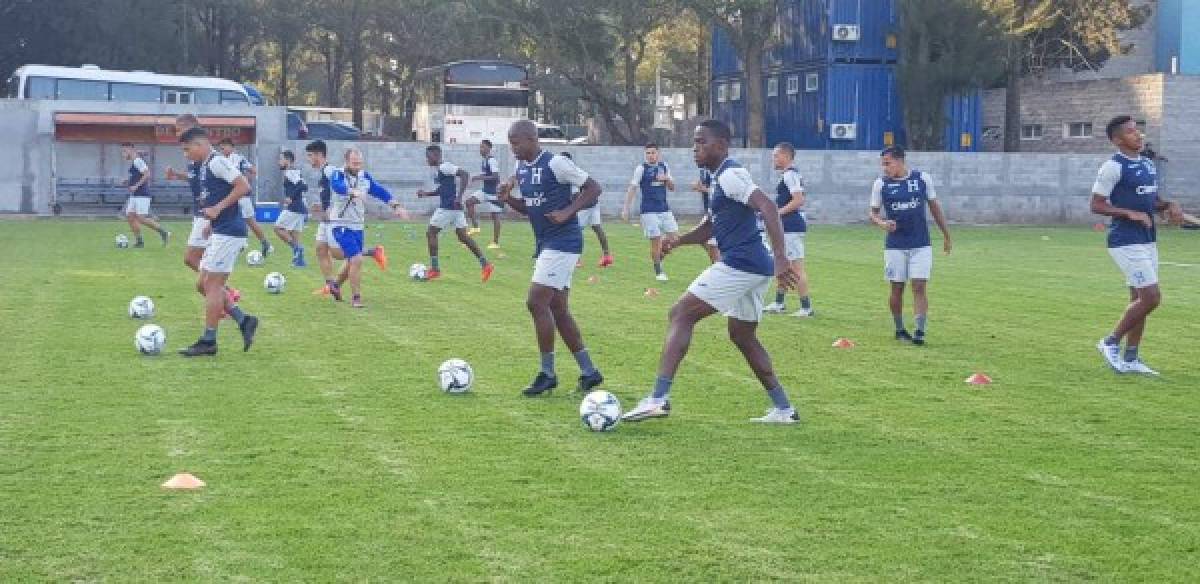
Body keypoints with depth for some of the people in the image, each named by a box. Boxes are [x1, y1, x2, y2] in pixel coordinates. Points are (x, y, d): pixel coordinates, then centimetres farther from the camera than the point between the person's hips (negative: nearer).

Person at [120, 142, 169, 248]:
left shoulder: (137, 161, -13)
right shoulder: (132, 162, 16)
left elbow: (147, 174, -22)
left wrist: (136, 186, -21)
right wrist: (129, 183, 13)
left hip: (141, 195, -10)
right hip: (134, 195, 10)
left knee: (141, 218, -12)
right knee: (129, 216, 5)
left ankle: (163, 232, -3)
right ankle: (139, 241, 10)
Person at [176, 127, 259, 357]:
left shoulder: (217, 162, -13)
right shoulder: (205, 166, 16)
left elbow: (243, 186, -21)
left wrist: (218, 208, -20)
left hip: (228, 232, -10)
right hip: (219, 233, 10)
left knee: (212, 285, -6)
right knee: (203, 284, 11)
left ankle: (208, 341, 0)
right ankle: (244, 321, 12)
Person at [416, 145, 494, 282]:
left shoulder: (444, 167, -13)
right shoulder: (437, 170, 17)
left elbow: (465, 174, -22)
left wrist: (459, 197, -26)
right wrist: (426, 193, 15)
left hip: (448, 207, -10)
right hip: (455, 208, 10)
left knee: (431, 233, -1)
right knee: (463, 236, 9)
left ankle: (435, 269, 2)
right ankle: (485, 264, 6)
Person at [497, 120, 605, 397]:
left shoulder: (555, 164, -14)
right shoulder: (521, 168, 11)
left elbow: (593, 188, -11)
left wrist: (567, 212, -20)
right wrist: (508, 198, 1)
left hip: (563, 243, -9)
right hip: (545, 245, 9)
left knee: (536, 302, -13)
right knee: (558, 309, 9)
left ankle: (547, 373, -4)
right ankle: (589, 372, 16)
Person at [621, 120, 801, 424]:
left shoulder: (731, 174, -11)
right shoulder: (721, 178, 20)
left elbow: (768, 208, -24)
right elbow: (711, 226, 28)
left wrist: (780, 258, -33)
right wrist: (678, 241, 10)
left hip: (739, 263, -10)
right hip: (754, 268, 10)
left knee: (681, 315, -9)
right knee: (743, 337, 20)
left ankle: (659, 398, -15)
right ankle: (783, 409, 21)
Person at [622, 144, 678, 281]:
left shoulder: (664, 167, 11)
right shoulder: (641, 169, -3)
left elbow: (672, 188, 17)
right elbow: (632, 188, -4)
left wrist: (667, 179, -5)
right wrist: (626, 208, -9)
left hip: (665, 209, 5)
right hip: (649, 211, -5)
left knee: (674, 236, -2)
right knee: (655, 240, -5)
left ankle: (659, 258, 22)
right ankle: (658, 272, 7)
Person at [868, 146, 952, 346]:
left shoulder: (923, 178, 1)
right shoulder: (880, 184, 0)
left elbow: (935, 207, 10)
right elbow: (873, 213, 6)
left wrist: (946, 236, 14)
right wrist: (881, 223, -18)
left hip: (921, 245, -1)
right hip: (895, 245, 1)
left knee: (919, 287, -8)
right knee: (897, 288, 5)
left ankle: (920, 331, -7)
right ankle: (899, 329, 21)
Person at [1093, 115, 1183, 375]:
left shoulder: (1148, 165, 13)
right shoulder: (1113, 166, -13)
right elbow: (1096, 205, -13)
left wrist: (1169, 205, 4)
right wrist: (1130, 213, -22)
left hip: (1148, 241, 9)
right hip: (1126, 243, -9)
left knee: (1140, 300, 10)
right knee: (1151, 297, -12)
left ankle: (1131, 359, 16)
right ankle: (1111, 342, 3)